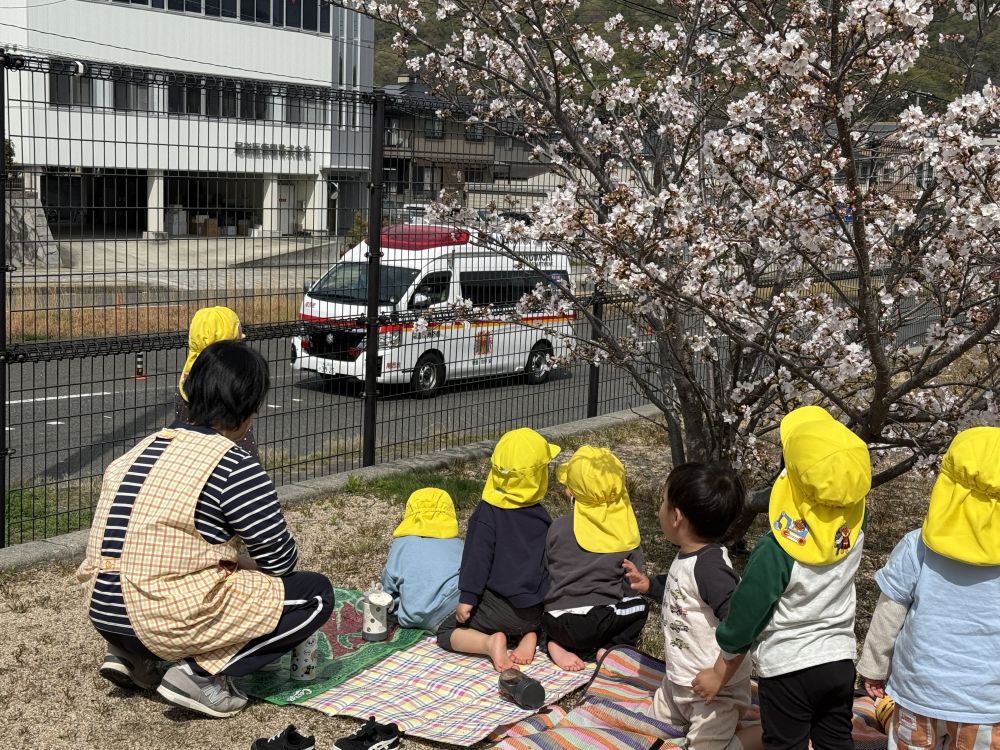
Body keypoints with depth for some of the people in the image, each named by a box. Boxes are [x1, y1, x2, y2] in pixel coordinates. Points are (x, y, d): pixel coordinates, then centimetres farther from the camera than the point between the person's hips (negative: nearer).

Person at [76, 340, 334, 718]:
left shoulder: (146, 447, 11)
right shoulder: (234, 466, -12)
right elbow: (279, 558, -4)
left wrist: (234, 563, 22)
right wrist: (247, 566, 19)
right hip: (172, 617, -8)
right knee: (316, 593, 4)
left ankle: (131, 652, 16)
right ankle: (201, 672, -6)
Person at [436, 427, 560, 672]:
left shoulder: (487, 512, -11)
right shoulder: (541, 515, 4)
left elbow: (478, 557, -16)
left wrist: (467, 598, -11)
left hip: (500, 606, -4)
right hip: (540, 611, 5)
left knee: (447, 632, 10)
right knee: (526, 623, 38)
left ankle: (490, 642, -18)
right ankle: (531, 636, 2)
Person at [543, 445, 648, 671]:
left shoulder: (558, 528, 1)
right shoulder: (626, 532, 0)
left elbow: (547, 577, 10)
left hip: (558, 624, 2)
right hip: (601, 623, -2)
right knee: (638, 606, 26)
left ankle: (558, 644, 5)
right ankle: (609, 648, 4)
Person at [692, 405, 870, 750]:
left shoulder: (776, 550, -25)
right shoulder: (854, 528, -13)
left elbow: (745, 616, -15)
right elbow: (850, 477, 12)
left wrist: (719, 674, -2)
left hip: (787, 669, -4)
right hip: (840, 661, 5)